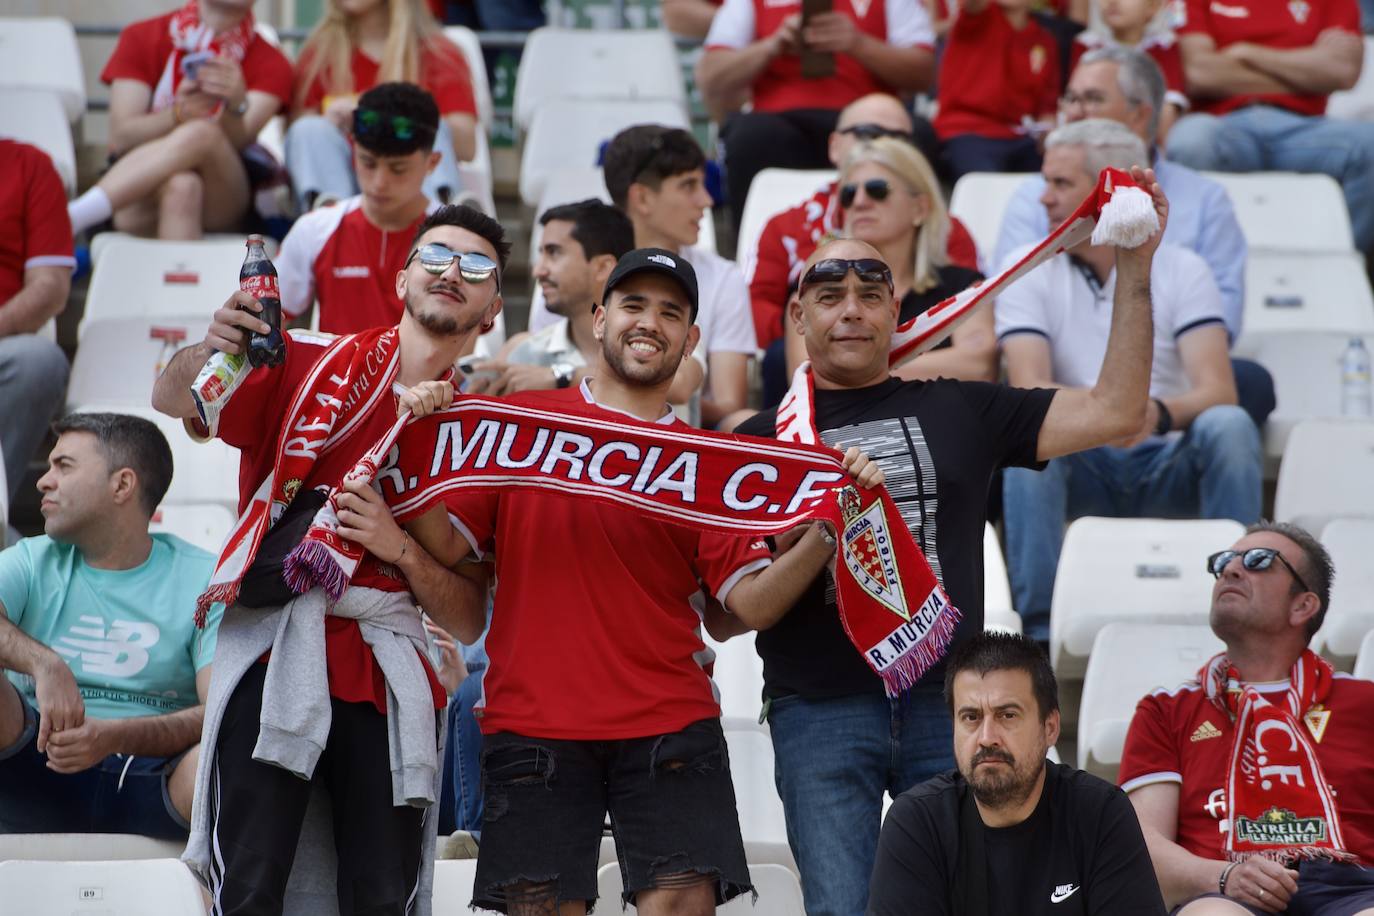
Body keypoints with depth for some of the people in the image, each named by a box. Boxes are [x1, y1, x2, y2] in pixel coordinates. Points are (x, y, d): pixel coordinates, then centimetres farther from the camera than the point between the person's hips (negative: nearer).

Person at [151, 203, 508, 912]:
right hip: (275, 655, -2)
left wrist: (399, 548, -9)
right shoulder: (315, 362, 8)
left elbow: (464, 617, 10)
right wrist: (204, 353, -24)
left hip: (387, 679, 3)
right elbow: (172, 402, -2)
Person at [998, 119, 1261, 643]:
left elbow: (1217, 390, -13)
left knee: (1229, 426, -29)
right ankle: (1039, 624, -32)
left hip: (1170, 466, 0)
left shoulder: (1180, 270, 1)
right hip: (1082, 467, 0)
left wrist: (1158, 414, -37)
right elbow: (1028, 388, -13)